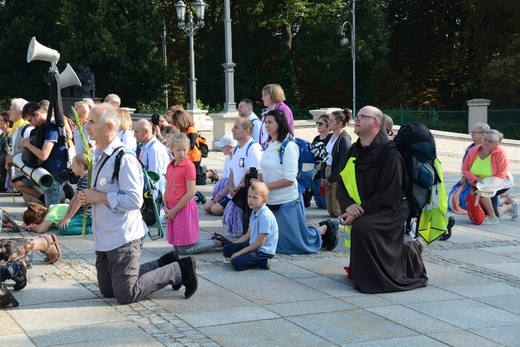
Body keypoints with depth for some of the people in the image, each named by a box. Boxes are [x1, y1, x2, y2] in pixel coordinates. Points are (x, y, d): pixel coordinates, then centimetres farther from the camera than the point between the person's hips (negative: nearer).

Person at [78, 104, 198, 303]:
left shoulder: (124, 158, -20)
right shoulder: (100, 155, 10)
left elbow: (134, 200, -25)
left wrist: (99, 197, -21)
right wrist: (89, 197, 0)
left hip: (123, 237, -10)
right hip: (104, 238, 10)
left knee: (126, 295, -4)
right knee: (107, 291, 16)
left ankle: (180, 270, 9)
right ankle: (166, 264, 24)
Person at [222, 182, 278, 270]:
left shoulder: (265, 216, -23)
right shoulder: (254, 212, 9)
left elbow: (260, 242, -22)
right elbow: (248, 235, 16)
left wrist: (239, 252, -19)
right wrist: (233, 245, 8)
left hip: (264, 251, -10)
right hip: (252, 244, 10)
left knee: (237, 263, -25)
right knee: (227, 249, 3)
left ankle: (263, 262, -6)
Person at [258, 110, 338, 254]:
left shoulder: (288, 146, -16)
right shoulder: (268, 146, 6)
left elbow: (290, 179, -20)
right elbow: (263, 171, 13)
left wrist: (265, 186, -19)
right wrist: (258, 180, -8)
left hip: (287, 202, -8)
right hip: (271, 202, 8)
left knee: (298, 243, 1)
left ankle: (326, 228, 24)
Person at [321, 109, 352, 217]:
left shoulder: (344, 139, -14)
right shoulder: (329, 137, 11)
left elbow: (343, 162, -18)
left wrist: (331, 179, -13)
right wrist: (323, 177, 5)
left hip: (338, 177, -8)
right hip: (328, 172, 8)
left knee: (338, 211, -3)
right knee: (330, 211, 11)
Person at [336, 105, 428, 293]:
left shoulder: (389, 153, -18)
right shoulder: (354, 151, 5)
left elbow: (388, 195, -22)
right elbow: (341, 185, 4)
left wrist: (360, 212, -23)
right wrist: (348, 205, -17)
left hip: (390, 211, -8)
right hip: (363, 212, 8)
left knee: (363, 228, -32)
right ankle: (411, 251, 30)